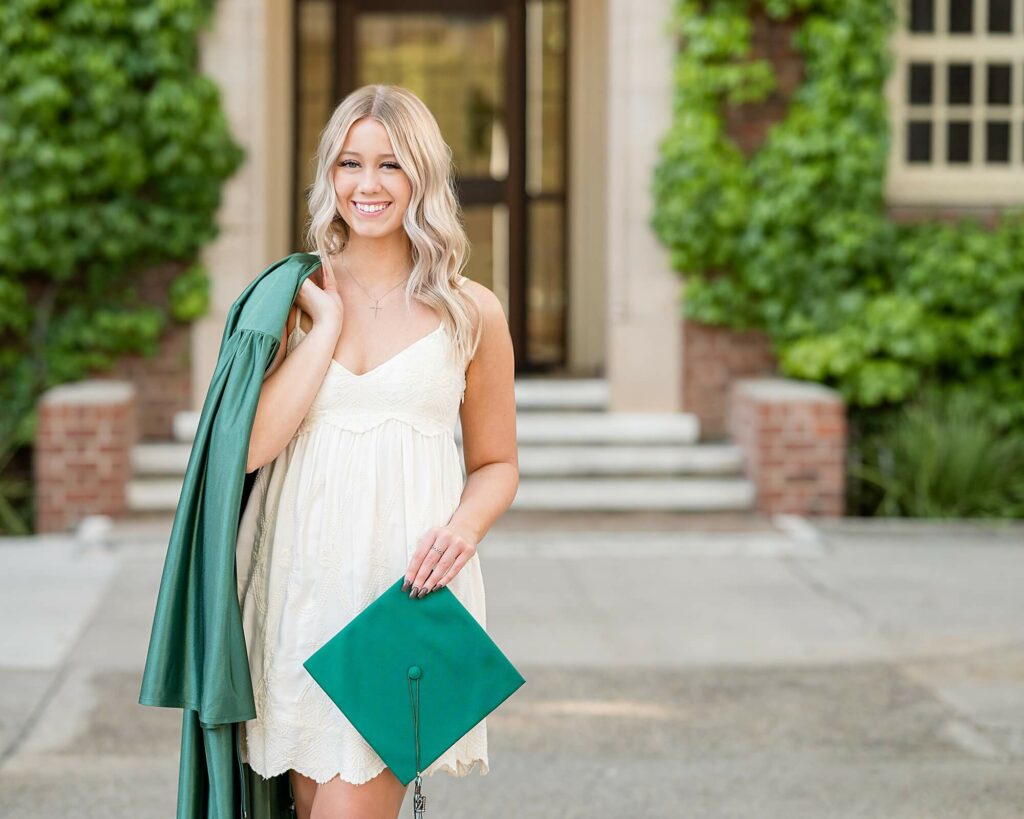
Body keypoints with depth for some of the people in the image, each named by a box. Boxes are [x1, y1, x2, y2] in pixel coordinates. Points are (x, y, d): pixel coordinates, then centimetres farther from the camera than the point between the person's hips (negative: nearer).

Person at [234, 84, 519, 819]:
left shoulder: (470, 313, 4)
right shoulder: (291, 298, 6)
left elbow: (497, 463, 12)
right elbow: (251, 447, -7)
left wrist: (464, 525, -9)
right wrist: (328, 324, -7)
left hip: (408, 591, -2)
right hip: (301, 586, 2)